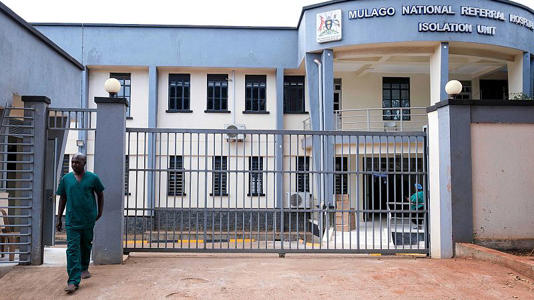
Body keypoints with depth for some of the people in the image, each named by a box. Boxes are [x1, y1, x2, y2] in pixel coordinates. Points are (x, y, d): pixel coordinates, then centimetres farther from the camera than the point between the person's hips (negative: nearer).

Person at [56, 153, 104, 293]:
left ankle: (84, 268, 41)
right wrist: (59, 219, 9)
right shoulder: (66, 179, 4)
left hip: (89, 219, 0)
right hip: (72, 220, 0)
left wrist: (99, 212, 8)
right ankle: (73, 281, -7)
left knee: (86, 245, 16)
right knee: (72, 249, -7)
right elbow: (62, 199, 10)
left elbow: (100, 195, 11)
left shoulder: (93, 178, -1)